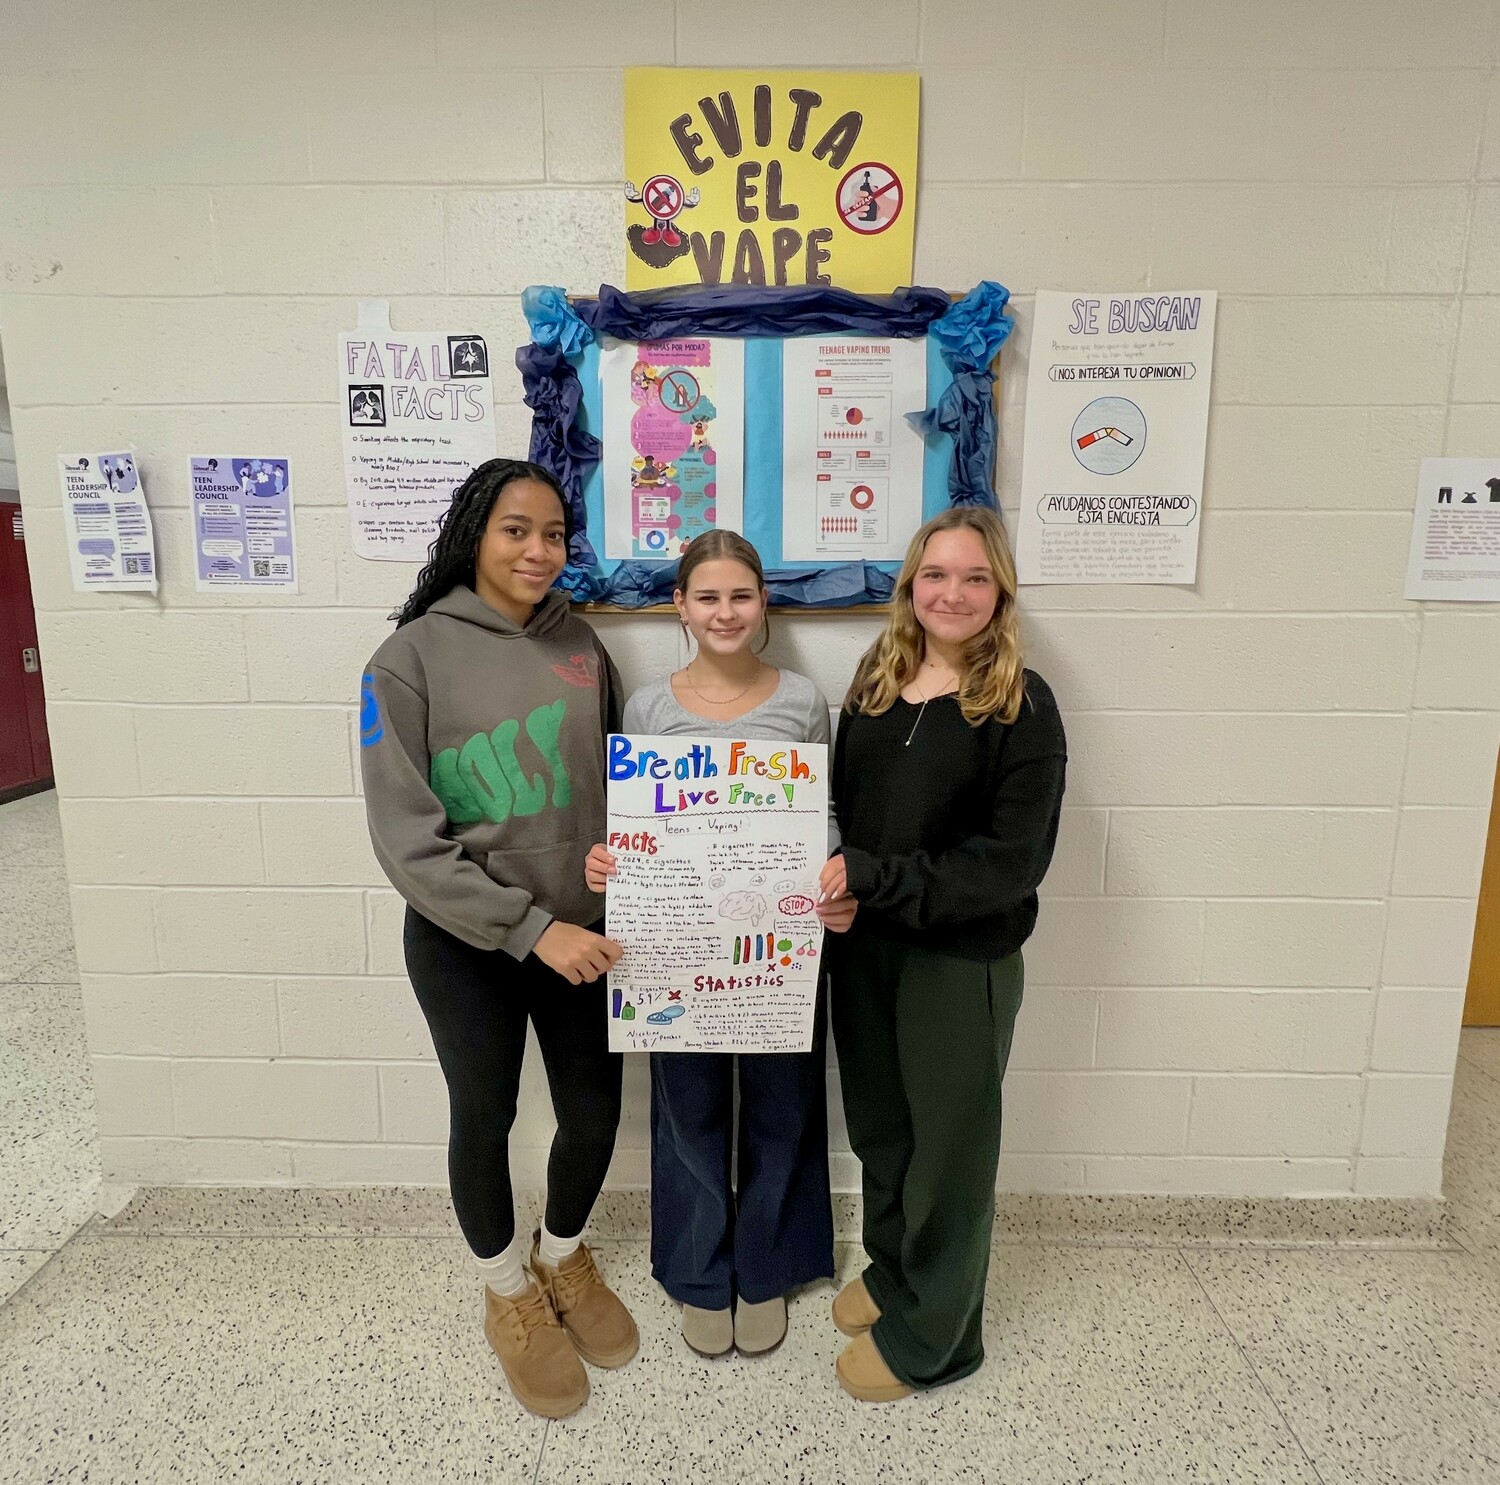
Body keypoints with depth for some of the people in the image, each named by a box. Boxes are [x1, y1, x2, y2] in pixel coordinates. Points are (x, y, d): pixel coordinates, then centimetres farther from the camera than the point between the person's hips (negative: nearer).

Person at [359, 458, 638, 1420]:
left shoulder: (580, 643, 0)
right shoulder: (411, 658, -12)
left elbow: (623, 780, 9)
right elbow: (408, 842, -15)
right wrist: (531, 929, -20)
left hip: (583, 930, 4)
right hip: (466, 944, -3)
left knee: (595, 1114, 14)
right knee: (484, 1118, 16)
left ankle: (564, 1259, 47)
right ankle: (510, 1294, 44)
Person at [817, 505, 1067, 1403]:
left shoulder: (1022, 706, -13)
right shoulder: (874, 682, 3)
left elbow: (1013, 858, -17)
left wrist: (874, 878, -23)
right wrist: (831, 887, -10)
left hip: (963, 961, -5)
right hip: (864, 948, 5)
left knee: (949, 1144, 13)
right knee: (878, 1124, 21)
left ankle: (931, 1335, 35)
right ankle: (891, 1270, 48)